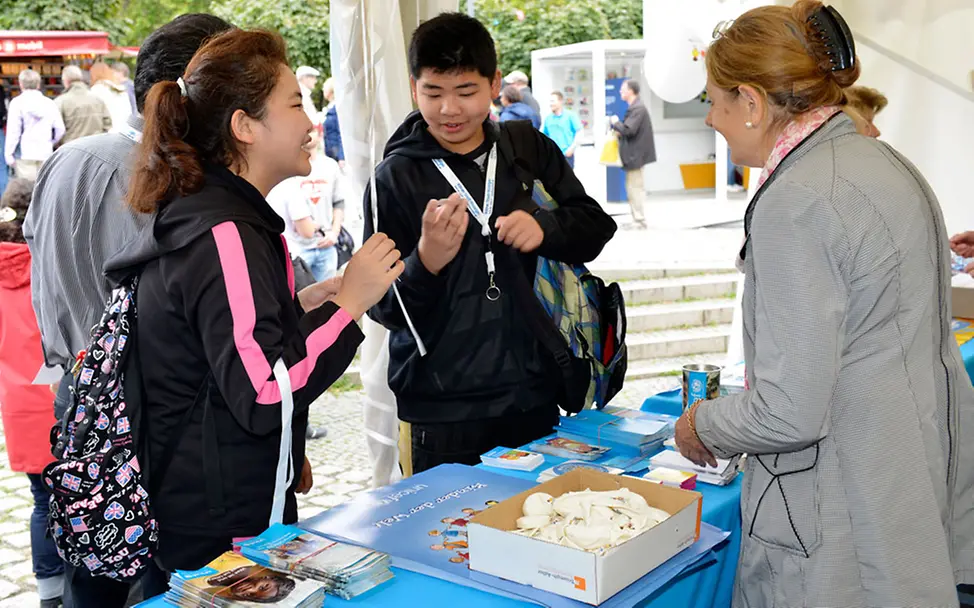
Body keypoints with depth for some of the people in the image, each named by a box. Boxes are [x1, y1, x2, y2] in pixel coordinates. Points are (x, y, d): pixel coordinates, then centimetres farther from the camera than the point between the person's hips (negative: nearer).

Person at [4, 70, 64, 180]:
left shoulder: (17, 102, -2)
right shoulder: (50, 103, 6)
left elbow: (13, 131, -4)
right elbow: (60, 129, 3)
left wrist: (9, 155, 0)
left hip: (25, 154, -3)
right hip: (45, 153, 3)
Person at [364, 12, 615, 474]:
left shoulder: (528, 148, 4)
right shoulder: (394, 178, -6)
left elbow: (596, 227, 7)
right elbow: (384, 308, -8)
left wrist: (544, 228, -13)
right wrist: (427, 261, -27)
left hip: (535, 398, 4)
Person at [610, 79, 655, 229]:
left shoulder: (637, 108, -18)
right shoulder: (635, 107, 14)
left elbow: (628, 130, -25)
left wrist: (616, 123, -9)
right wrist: (620, 133, 4)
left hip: (635, 154, -11)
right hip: (635, 153, 11)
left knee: (634, 187, -6)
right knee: (636, 187, 15)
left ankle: (639, 221, -1)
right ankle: (639, 220, 22)